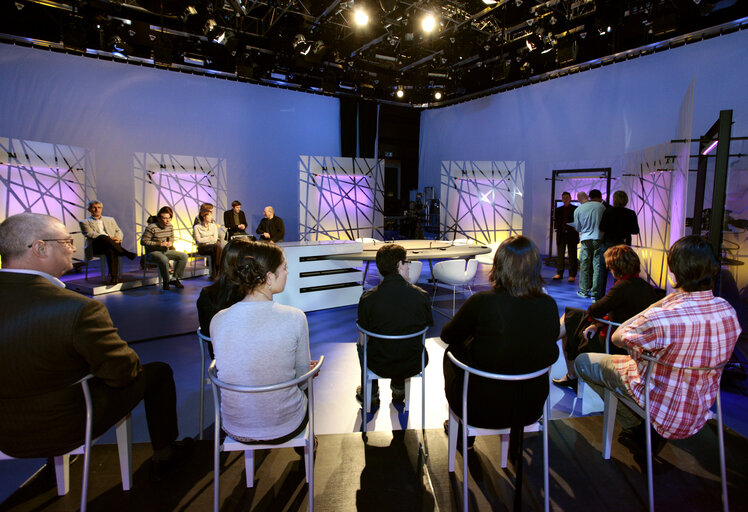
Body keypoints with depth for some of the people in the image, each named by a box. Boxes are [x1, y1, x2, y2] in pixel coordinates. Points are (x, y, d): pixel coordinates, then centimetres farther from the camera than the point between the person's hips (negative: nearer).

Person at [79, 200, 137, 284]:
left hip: (112, 244, 2)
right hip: (95, 246, -2)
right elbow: (90, 234, -1)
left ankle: (114, 276, -43)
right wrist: (109, 238, -18)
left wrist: (118, 238, -7)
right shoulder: (85, 222, 17)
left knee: (111, 251, -36)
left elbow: (119, 231, 20)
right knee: (103, 237, -38)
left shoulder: (110, 220, 30)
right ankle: (125, 253, -37)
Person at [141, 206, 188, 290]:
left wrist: (170, 242, -4)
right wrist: (160, 244, -21)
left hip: (166, 251, 7)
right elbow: (143, 241, -16)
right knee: (164, 260, -39)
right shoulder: (151, 228, -16)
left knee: (184, 256, -11)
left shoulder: (170, 226, 5)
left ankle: (176, 279, -4)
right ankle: (166, 281, -16)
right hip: (153, 252, -7)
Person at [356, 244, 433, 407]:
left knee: (362, 344, 32)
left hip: (380, 366, -1)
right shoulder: (421, 295, -15)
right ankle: (399, 389, 50)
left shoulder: (367, 298, -18)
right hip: (414, 365, 2)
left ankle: (370, 395, 43)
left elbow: (363, 339, -8)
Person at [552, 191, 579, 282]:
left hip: (572, 234, -3)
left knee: (572, 255, 1)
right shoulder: (558, 210, 13)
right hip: (561, 234, 3)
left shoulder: (576, 209, 3)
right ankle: (559, 273, 11)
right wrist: (558, 228, -6)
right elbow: (555, 221, 12)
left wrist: (575, 228, -15)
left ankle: (572, 275, 4)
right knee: (560, 254, 5)